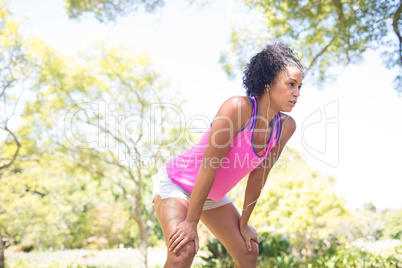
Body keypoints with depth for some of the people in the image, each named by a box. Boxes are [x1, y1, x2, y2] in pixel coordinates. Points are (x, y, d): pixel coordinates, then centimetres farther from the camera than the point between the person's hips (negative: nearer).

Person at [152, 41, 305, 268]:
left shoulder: (286, 127, -10)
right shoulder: (238, 107, -30)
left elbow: (259, 175, -2)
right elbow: (209, 165, -29)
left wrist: (243, 223, 3)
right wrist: (191, 222, -25)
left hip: (213, 196, 7)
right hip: (177, 182, -7)